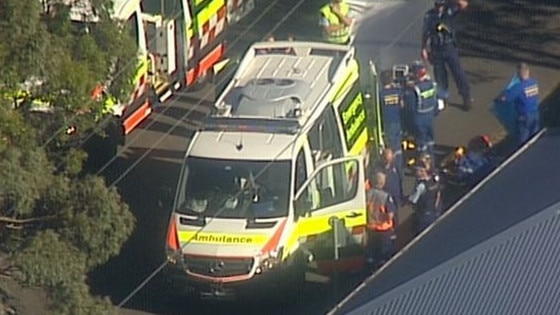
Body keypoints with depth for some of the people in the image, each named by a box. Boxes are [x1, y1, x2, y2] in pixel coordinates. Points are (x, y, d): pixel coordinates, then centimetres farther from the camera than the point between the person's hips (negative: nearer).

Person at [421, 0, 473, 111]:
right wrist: (424, 49, 0)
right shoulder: (429, 16, -4)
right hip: (436, 50, 1)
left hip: (450, 48, -1)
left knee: (458, 72, -3)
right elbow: (425, 33, 2)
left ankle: (466, 97, 3)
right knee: (440, 76, 8)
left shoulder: (449, 11, -6)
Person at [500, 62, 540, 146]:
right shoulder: (535, 83, -3)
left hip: (525, 116, -6)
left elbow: (504, 98, -19)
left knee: (523, 140, 7)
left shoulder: (519, 87, -21)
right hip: (536, 114, 6)